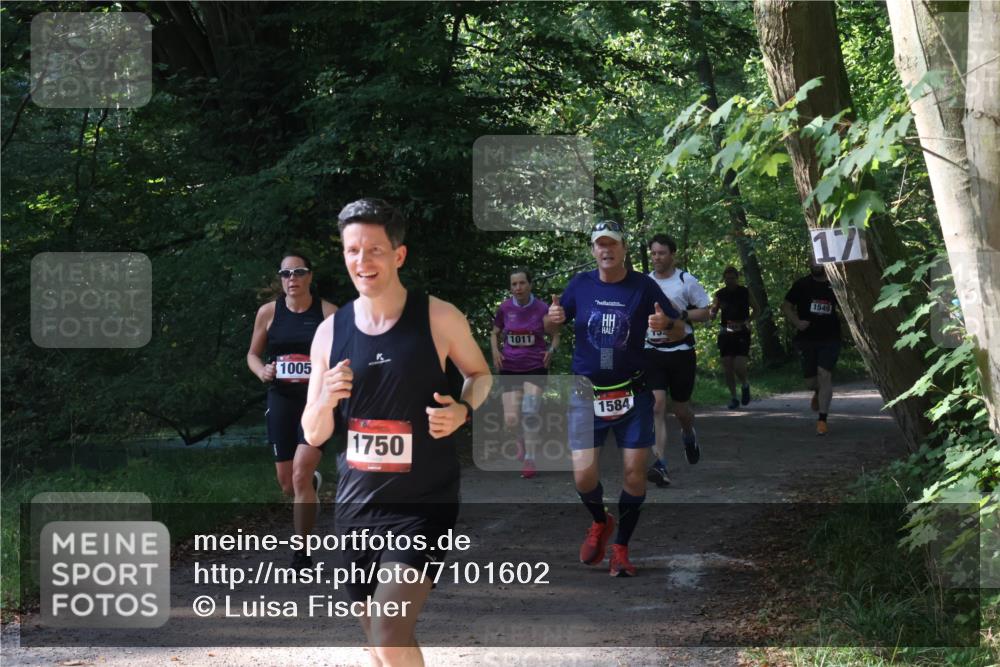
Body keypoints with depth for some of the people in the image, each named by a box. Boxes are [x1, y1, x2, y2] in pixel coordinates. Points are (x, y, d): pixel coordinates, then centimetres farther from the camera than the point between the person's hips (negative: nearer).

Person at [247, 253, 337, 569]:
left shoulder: (327, 312, -2)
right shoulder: (268, 312, 4)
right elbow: (253, 354, 15)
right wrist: (261, 371, -6)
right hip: (282, 400, 3)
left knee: (300, 475, -18)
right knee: (287, 484, 10)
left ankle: (302, 554, -7)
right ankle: (314, 484, 48)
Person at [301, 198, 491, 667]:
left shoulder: (438, 318, -8)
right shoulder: (331, 331, 2)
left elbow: (480, 374, 11)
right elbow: (313, 435, 7)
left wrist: (463, 410, -11)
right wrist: (326, 400, -15)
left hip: (422, 504, -4)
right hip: (356, 504, 4)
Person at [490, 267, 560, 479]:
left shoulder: (542, 309, -7)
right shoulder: (505, 308, -2)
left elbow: (555, 334, 6)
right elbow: (494, 333, 13)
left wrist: (552, 350, -13)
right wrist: (495, 351, -5)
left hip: (535, 367, -2)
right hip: (510, 368, 2)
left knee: (530, 412, -19)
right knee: (511, 420, -3)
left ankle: (530, 459, -3)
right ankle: (522, 440, 34)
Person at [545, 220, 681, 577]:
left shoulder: (643, 286, -4)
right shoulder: (580, 284, 1)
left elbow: (680, 330, 0)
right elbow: (551, 328, 12)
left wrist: (665, 323, -23)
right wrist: (552, 317, -12)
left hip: (633, 393, -1)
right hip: (587, 394, 1)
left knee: (634, 473, -2)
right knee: (584, 475, -8)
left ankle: (621, 546, 17)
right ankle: (600, 522, 24)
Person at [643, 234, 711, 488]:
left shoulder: (687, 281, -3)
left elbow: (705, 313, -1)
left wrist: (680, 314, -15)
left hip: (681, 351, -1)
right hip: (652, 351, 1)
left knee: (680, 407, 11)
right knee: (657, 406, -14)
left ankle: (689, 436, 48)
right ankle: (660, 465, -19)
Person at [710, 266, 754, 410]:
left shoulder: (745, 292, 0)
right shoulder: (720, 294, 5)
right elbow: (712, 314, 5)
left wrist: (747, 321, -6)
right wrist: (713, 312, -19)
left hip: (742, 333, -3)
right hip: (725, 333, 3)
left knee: (739, 367, -14)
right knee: (728, 368, 1)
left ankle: (745, 385, 17)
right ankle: (733, 397, 14)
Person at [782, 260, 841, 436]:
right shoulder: (802, 285, 2)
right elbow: (786, 306, 6)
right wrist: (796, 322, -11)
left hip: (830, 338, -1)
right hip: (807, 338, 1)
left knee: (824, 374, -15)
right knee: (810, 381, 4)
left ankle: (822, 420, -13)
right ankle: (818, 392, 43)